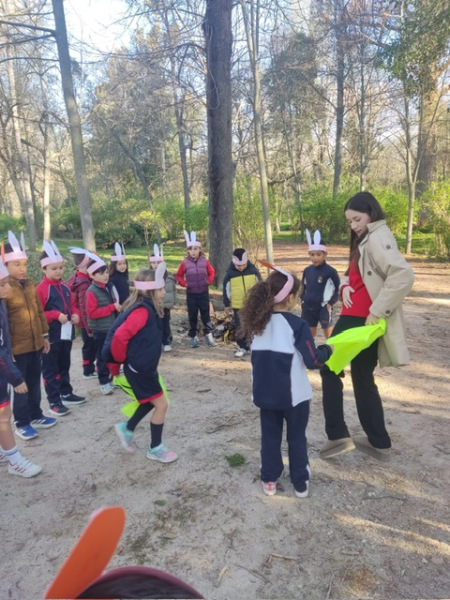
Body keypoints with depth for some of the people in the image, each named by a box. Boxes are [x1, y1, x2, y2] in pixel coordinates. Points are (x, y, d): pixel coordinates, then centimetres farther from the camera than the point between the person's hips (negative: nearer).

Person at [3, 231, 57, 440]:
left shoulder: (29, 284, 7)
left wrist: (44, 336, 13)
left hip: (35, 343, 6)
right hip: (17, 347, -6)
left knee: (34, 382, 18)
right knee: (20, 386, 7)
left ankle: (36, 416, 34)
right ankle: (21, 423, 22)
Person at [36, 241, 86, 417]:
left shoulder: (65, 287, 9)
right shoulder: (41, 289, -13)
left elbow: (72, 305, 18)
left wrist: (76, 315, -2)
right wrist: (56, 315, -23)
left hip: (66, 334, 7)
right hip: (51, 336, -7)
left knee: (64, 366, 20)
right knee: (50, 369, 4)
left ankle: (66, 394, 33)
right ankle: (54, 402, 11)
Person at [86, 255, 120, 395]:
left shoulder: (109, 286, 6)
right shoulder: (92, 291, -16)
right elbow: (91, 313, -22)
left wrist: (118, 307, 0)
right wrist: (112, 307, -22)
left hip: (113, 327, 7)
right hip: (101, 330, -7)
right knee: (103, 357, 5)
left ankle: (112, 378, 30)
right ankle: (104, 382, 16)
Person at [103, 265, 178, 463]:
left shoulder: (148, 308, 5)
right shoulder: (142, 311, -25)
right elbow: (120, 337, -32)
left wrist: (118, 362, 18)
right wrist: (119, 360, -13)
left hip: (145, 367, 9)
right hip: (139, 369, -9)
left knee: (151, 402, 23)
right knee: (161, 404, 2)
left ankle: (127, 428, 39)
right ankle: (155, 448, 20)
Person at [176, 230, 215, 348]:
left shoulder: (205, 261, -4)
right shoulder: (185, 263, -6)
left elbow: (212, 273, 9)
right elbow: (179, 275, 5)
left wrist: (209, 281, -5)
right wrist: (184, 284, -8)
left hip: (204, 293, 0)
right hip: (191, 294, 0)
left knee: (205, 314, 7)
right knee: (192, 316, 7)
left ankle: (209, 335, 18)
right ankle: (193, 337, 18)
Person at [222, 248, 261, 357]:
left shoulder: (253, 270, -6)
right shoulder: (230, 273, -7)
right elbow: (226, 289, 1)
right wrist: (227, 304, 5)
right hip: (238, 305, 0)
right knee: (240, 328, 7)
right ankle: (243, 347, 21)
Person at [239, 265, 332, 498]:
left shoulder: (258, 321, -2)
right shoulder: (297, 325, -19)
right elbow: (313, 361, -17)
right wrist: (327, 349, 0)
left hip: (265, 393, 4)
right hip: (294, 394, -4)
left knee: (270, 436, 18)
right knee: (297, 438, 15)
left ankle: (269, 480, 29)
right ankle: (300, 483, 27)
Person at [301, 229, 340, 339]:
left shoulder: (330, 271, -13)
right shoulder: (307, 270, 3)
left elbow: (338, 290, -7)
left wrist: (330, 303, -11)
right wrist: (303, 300, 9)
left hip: (324, 308, -5)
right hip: (308, 308, 5)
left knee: (329, 334, 5)